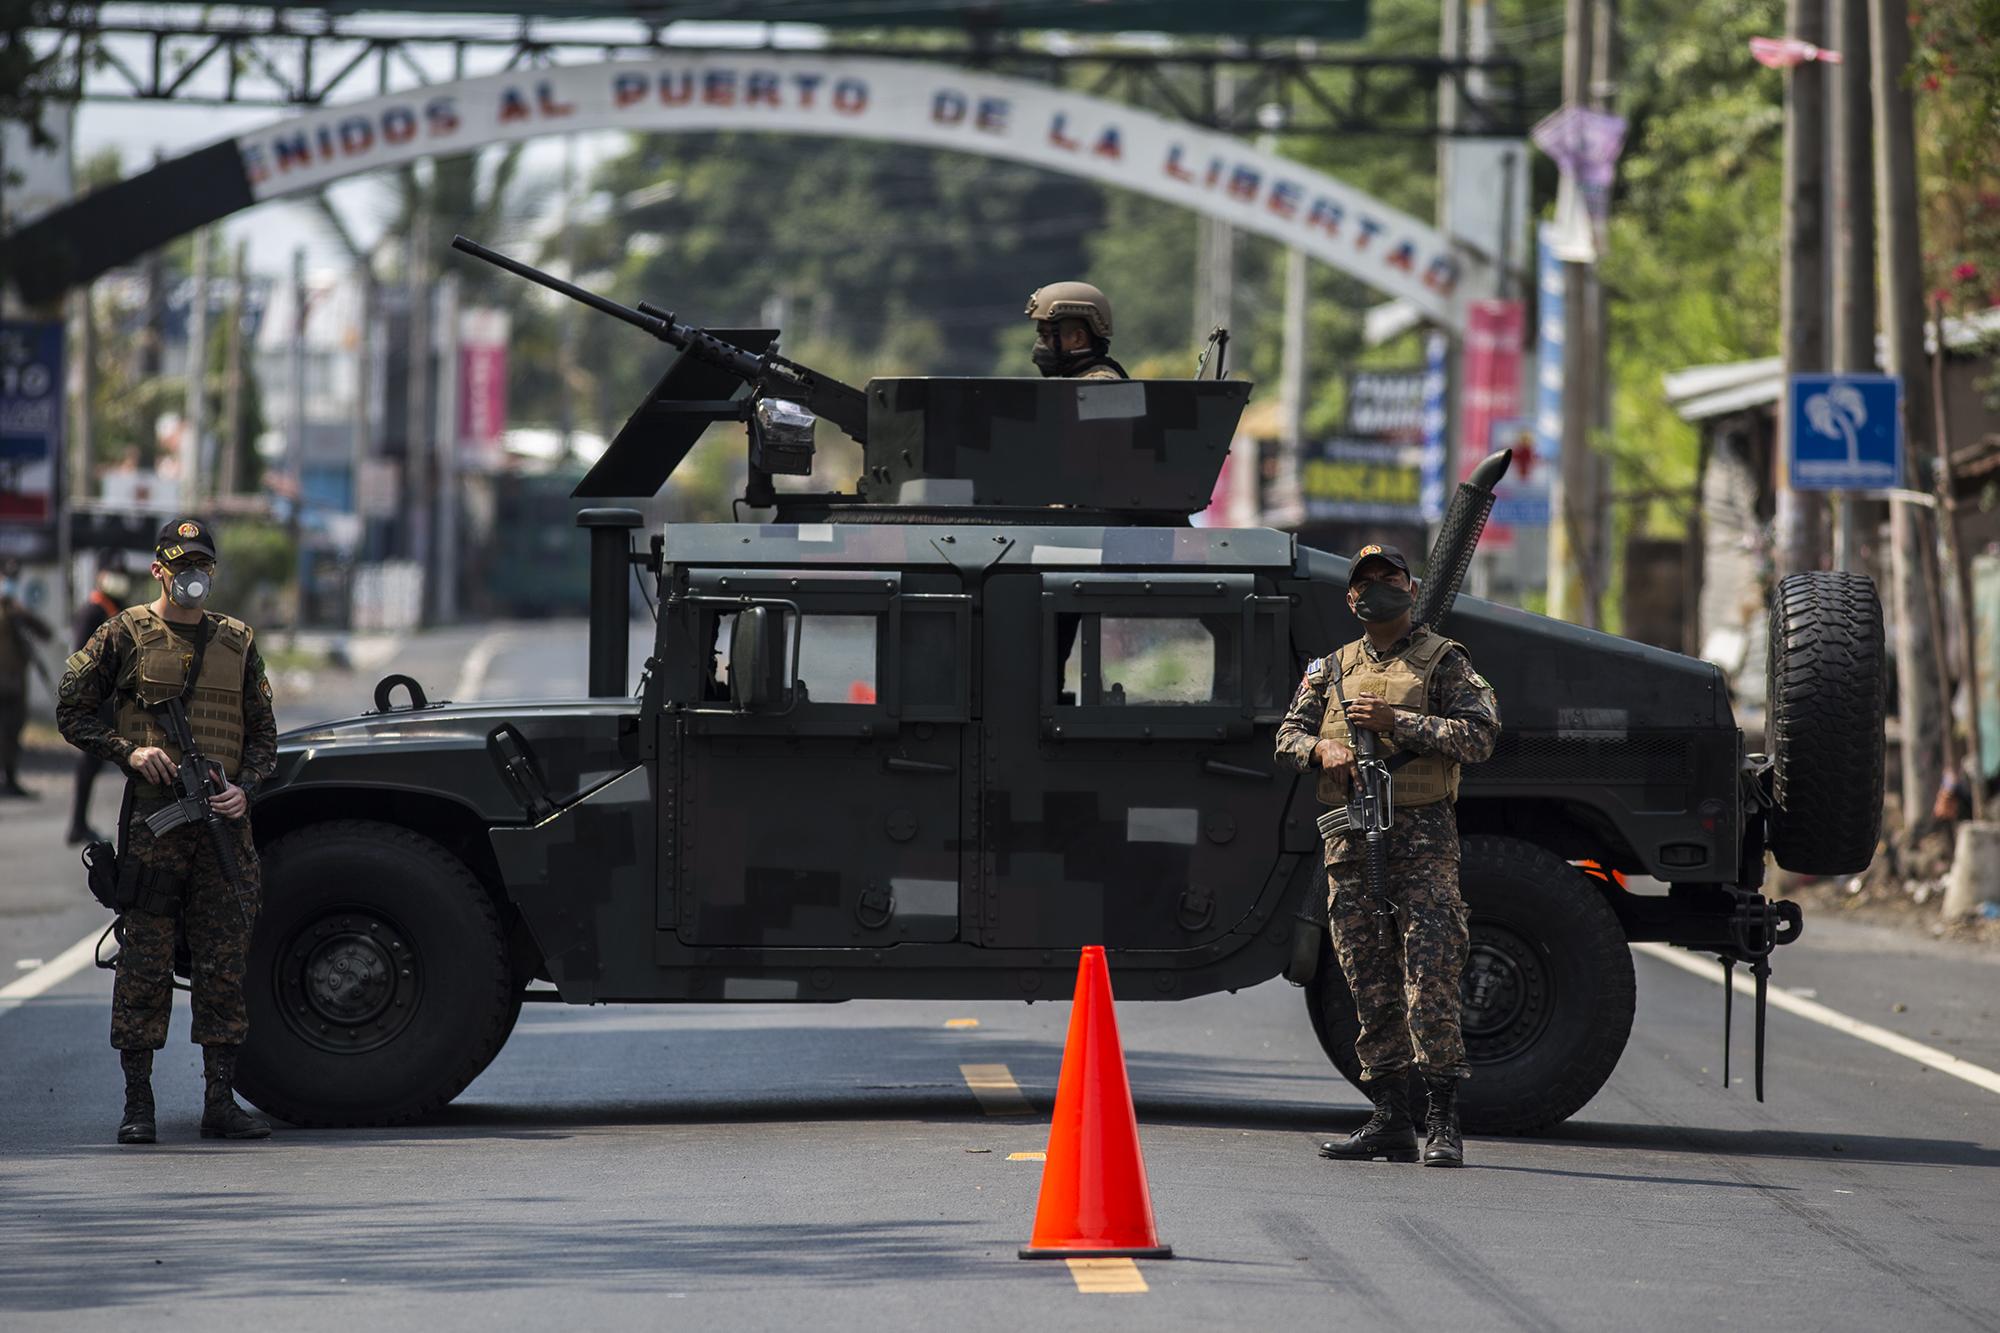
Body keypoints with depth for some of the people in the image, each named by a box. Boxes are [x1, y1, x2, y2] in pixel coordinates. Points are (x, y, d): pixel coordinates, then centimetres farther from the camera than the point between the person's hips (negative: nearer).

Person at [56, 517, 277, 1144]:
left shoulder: (237, 642, 12)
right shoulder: (126, 635, 3)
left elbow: (263, 734, 15)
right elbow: (71, 711, 5)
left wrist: (244, 789, -3)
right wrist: (129, 750, -10)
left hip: (223, 819, 3)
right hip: (152, 818, -3)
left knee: (224, 968, 2)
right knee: (145, 965, -2)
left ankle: (221, 1101, 6)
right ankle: (138, 1104, 2)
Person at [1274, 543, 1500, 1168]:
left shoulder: (1442, 660, 3)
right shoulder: (1331, 669, 18)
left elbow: (1479, 736, -8)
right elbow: (1288, 735, 16)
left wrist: (1395, 722, -14)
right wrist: (1321, 748, -7)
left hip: (1422, 839, -5)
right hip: (1350, 840, 5)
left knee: (1431, 982, -10)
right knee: (1371, 988, 6)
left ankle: (1443, 1122, -8)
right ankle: (1390, 1120, 10)